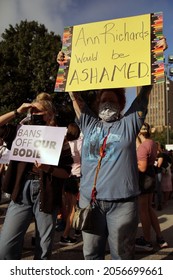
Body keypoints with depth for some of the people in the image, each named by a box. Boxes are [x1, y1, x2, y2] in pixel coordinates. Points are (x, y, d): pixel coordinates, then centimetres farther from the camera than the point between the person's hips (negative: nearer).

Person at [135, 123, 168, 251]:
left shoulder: (143, 146, -21)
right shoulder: (153, 143, 7)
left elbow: (142, 168, -25)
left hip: (144, 178, -9)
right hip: (151, 176, 9)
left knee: (143, 210, 5)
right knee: (149, 208, 19)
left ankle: (147, 241, 18)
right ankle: (160, 239, 24)